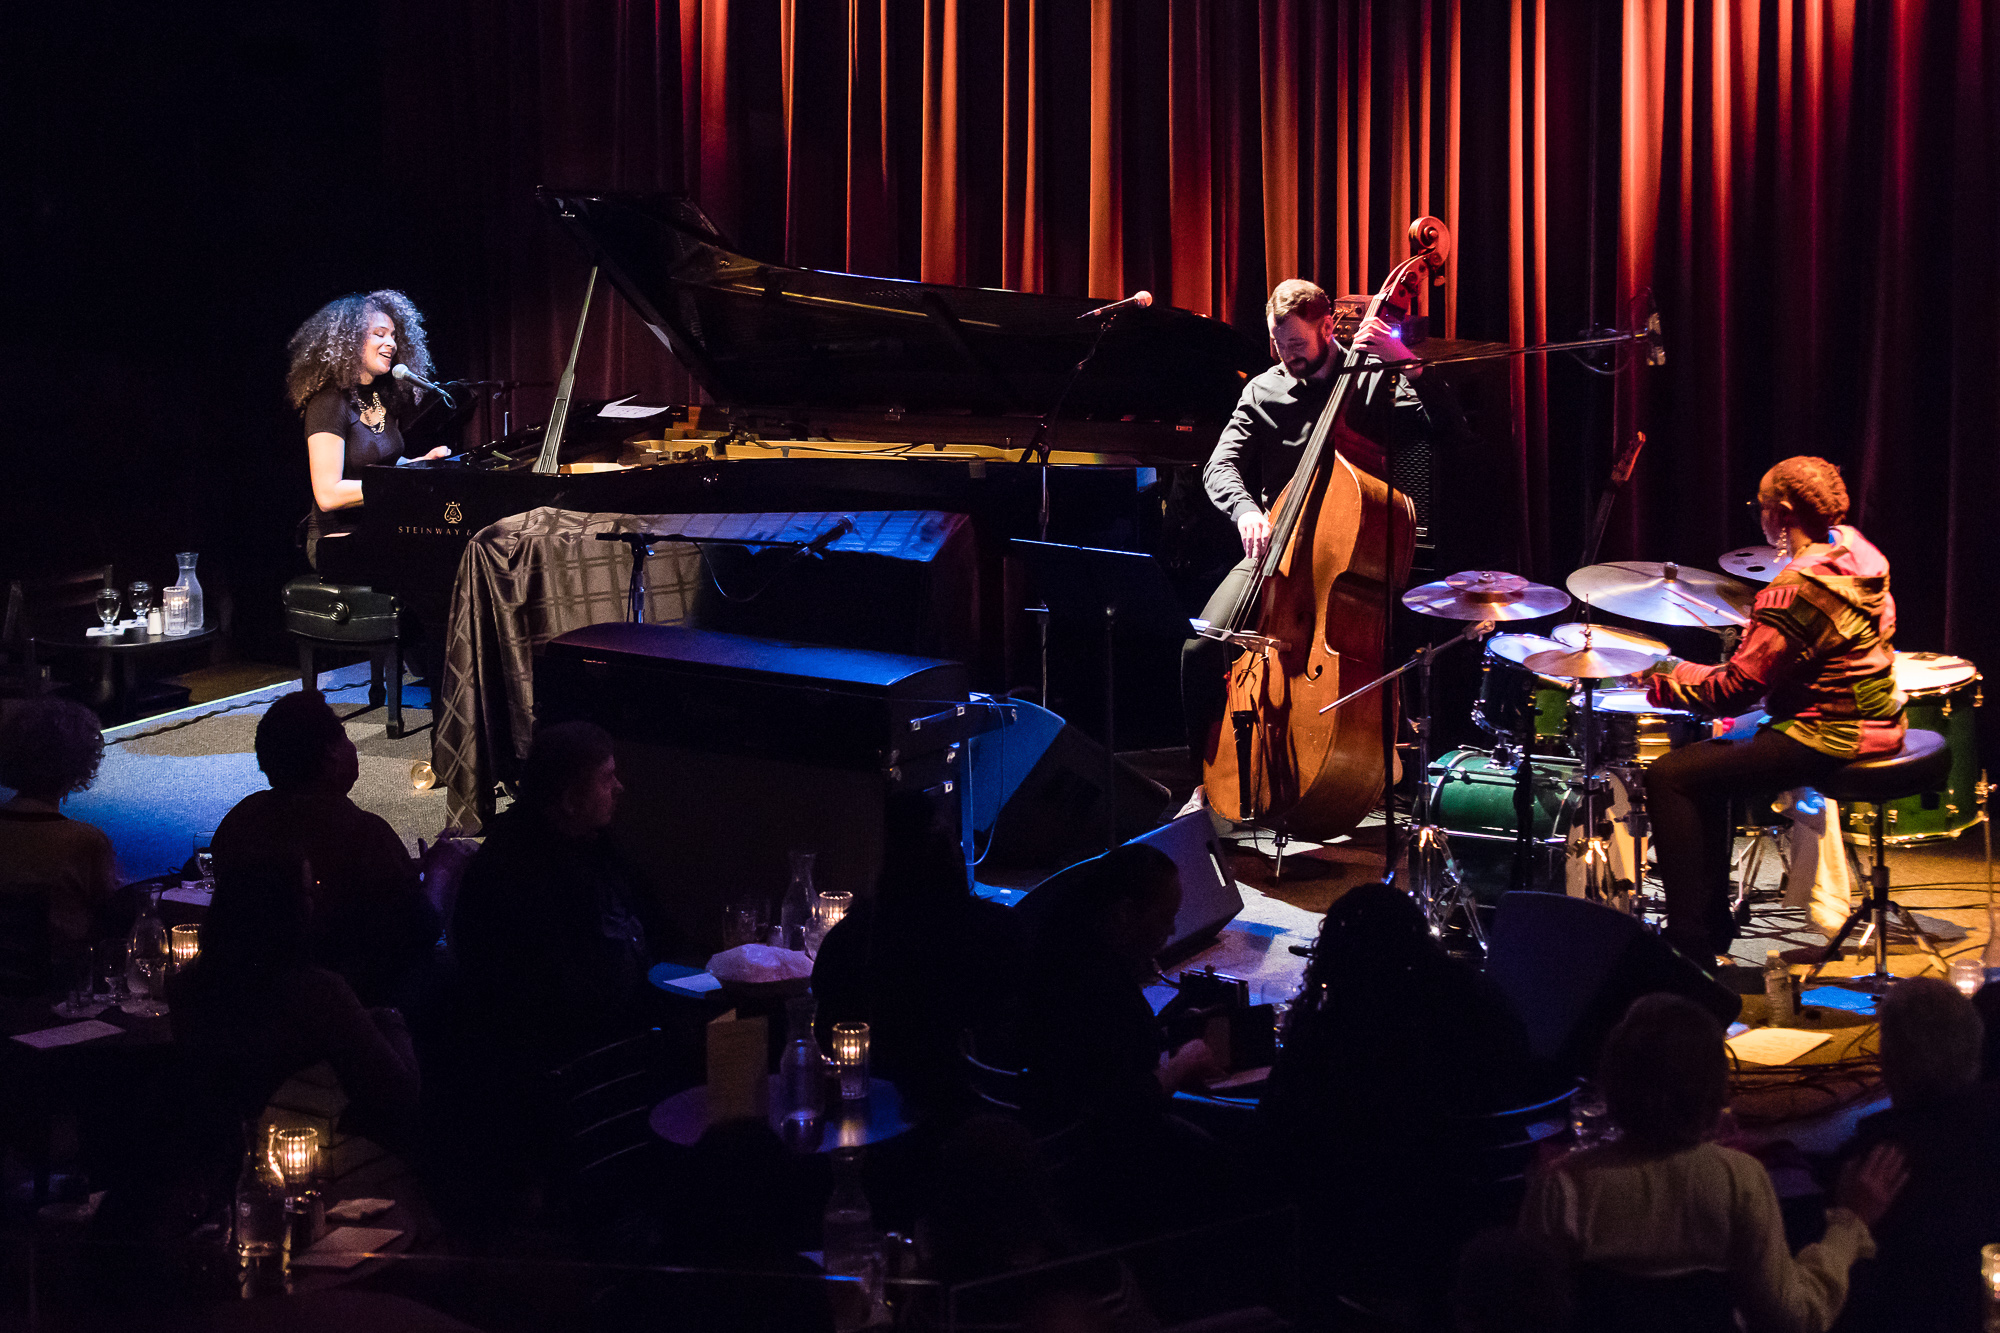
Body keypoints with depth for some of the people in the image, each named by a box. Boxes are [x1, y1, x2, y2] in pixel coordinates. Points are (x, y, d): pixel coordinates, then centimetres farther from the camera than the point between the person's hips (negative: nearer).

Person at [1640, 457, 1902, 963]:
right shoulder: (1859, 556, 7)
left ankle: (1691, 944, -11)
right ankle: (1714, 920, 29)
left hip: (1827, 739, -11)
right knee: (1708, 757, 24)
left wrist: (1668, 680, -6)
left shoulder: (1797, 589, -22)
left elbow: (1736, 688, -21)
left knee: (1670, 775, -10)